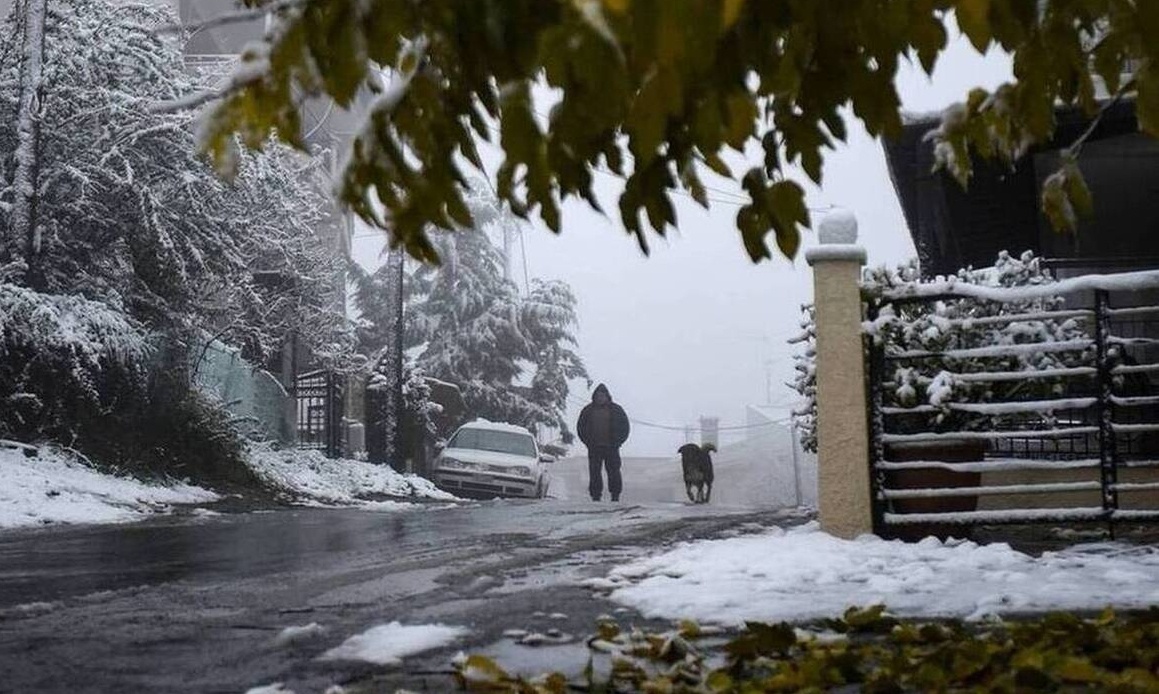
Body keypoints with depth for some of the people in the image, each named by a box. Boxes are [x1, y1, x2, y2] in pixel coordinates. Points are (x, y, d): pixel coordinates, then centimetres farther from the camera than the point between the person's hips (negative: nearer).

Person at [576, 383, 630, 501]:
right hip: (594, 449, 1)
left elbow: (625, 427, 8)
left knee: (613, 471, -3)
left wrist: (617, 442, -1)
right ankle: (596, 495, 3)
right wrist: (588, 442, 2)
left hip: (611, 448, -1)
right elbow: (580, 427, 13)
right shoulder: (588, 410, 9)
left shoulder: (616, 410, 5)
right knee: (594, 473, -1)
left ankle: (615, 495, 3)